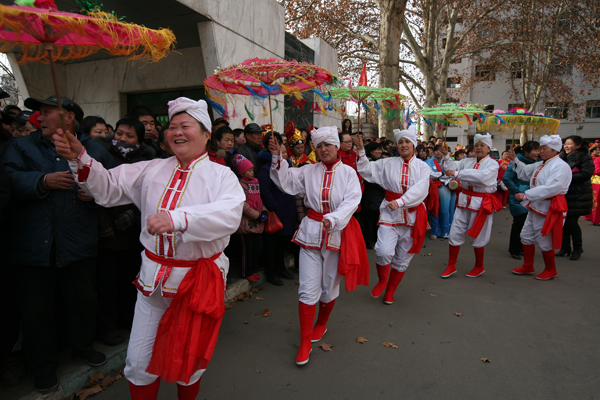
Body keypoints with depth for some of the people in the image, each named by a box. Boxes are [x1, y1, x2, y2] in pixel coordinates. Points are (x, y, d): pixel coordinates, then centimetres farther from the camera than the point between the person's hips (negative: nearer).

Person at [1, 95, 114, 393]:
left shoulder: (93, 149, 8)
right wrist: (43, 181, -22)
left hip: (78, 242, 0)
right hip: (33, 243, 0)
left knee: (83, 298, 12)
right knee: (37, 306, 11)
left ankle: (83, 346, 39)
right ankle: (42, 365, 32)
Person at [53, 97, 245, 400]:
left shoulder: (221, 175, -9)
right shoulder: (152, 170, 6)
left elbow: (229, 214, -29)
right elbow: (108, 188, 7)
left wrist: (177, 219, -42)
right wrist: (79, 159, -9)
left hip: (198, 280, -3)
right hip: (153, 277, 4)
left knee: (189, 361, 17)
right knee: (139, 363, 13)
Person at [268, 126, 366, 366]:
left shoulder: (348, 173, -1)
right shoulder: (309, 171, 5)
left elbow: (351, 201, -12)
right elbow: (287, 182, -4)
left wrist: (333, 219, -28)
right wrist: (277, 158, -15)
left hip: (337, 233, 0)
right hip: (311, 233, 1)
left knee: (329, 285, 15)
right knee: (308, 289, 0)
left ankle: (321, 324, 42)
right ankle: (305, 342, 12)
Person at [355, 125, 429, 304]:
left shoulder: (422, 167, 3)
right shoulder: (388, 163, 6)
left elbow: (420, 190, -12)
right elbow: (367, 170, 6)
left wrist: (400, 201, -25)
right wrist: (361, 152, -6)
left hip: (412, 215, 1)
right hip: (390, 213, 0)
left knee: (402, 259, 10)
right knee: (383, 252, -18)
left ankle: (390, 291, 31)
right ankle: (382, 280, 15)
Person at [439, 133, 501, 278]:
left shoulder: (492, 164, -7)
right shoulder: (467, 161, 9)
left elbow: (482, 176, -26)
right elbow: (453, 167, 1)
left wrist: (457, 174, -29)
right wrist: (446, 155, -14)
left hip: (481, 204, -4)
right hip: (464, 201, 4)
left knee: (477, 237, 7)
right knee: (455, 233, 3)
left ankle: (479, 267, 30)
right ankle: (451, 266, 15)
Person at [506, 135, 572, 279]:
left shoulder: (561, 166, -16)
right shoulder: (540, 165, 12)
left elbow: (551, 188, -28)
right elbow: (524, 172, 28)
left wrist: (526, 195, -29)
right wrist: (515, 159, 15)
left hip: (548, 209, -9)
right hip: (535, 207, 9)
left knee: (544, 241, 2)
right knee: (526, 236, 13)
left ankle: (551, 271, 23)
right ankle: (528, 267, 28)